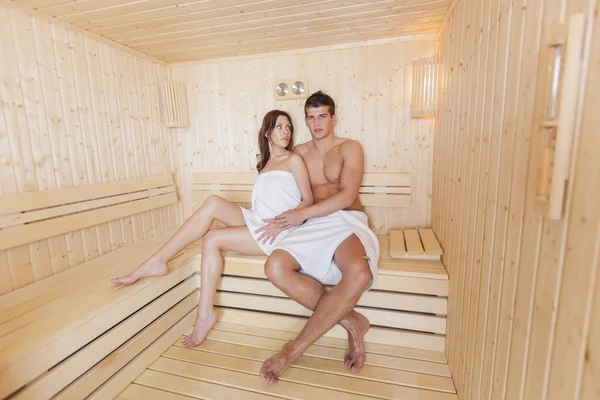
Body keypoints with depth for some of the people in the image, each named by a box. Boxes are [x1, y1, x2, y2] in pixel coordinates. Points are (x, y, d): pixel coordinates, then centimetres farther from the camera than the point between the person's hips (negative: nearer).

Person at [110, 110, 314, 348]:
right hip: (255, 223, 5)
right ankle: (157, 261, -16)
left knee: (212, 239, -20)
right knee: (214, 203, -18)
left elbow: (308, 201, -3)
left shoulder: (293, 160, 3)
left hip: (278, 232, -5)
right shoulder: (264, 164, 22)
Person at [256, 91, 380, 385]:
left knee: (359, 272, -37)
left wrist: (303, 214, -11)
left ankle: (295, 349, -21)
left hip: (348, 222, -3)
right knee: (275, 267, -27)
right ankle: (350, 321, -13)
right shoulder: (299, 153, 18)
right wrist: (284, 217, -1)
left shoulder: (349, 148, 6)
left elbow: (347, 197, -7)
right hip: (313, 225, 4)